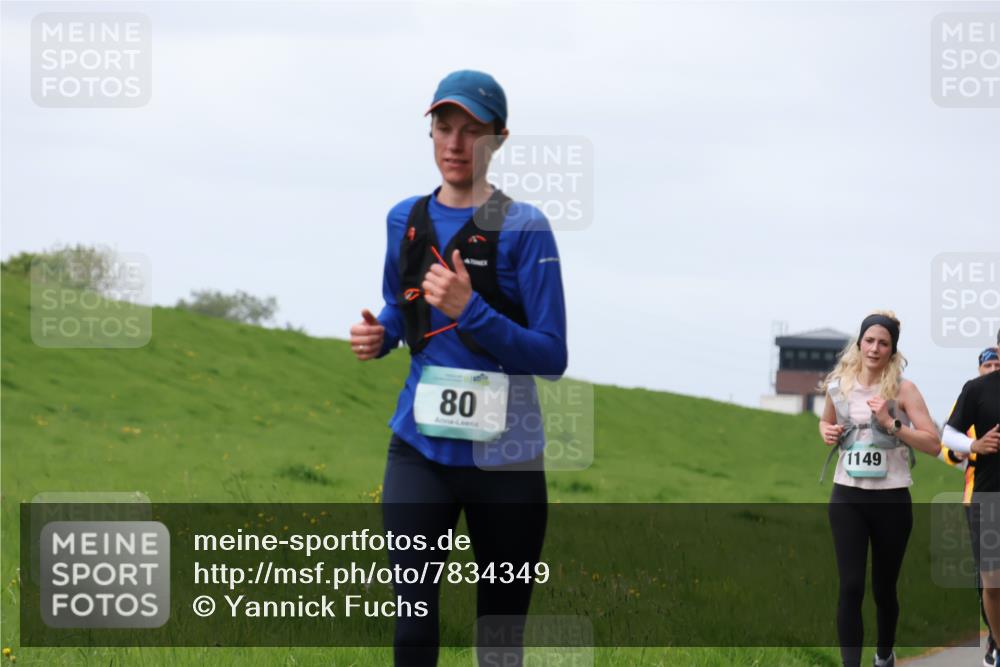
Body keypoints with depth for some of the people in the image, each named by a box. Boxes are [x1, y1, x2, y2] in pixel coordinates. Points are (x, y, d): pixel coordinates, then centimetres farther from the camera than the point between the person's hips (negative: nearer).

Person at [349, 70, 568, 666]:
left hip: (505, 458, -3)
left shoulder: (523, 228, -9)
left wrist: (469, 310, -24)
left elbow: (553, 356, -12)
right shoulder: (406, 220, 6)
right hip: (421, 452, 3)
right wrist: (378, 335, 1)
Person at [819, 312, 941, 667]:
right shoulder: (838, 386, 2)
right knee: (850, 587, -9)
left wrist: (890, 423, -22)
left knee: (884, 588, 12)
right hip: (847, 498, 1)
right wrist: (827, 433, 1)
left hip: (891, 500, -1)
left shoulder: (903, 390, -8)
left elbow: (933, 445, -13)